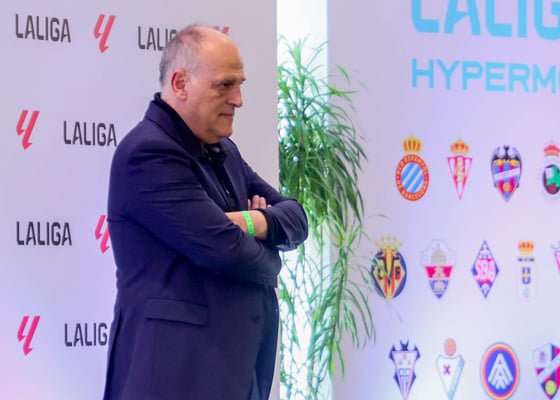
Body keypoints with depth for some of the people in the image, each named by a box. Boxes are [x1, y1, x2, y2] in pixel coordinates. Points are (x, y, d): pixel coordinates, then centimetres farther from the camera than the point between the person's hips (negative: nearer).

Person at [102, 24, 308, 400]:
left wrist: (255, 223, -10)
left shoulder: (224, 151, 15)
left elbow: (296, 218, 12)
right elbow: (224, 249, -22)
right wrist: (268, 260, 0)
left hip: (237, 359, 9)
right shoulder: (149, 154, -15)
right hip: (178, 368, -9)